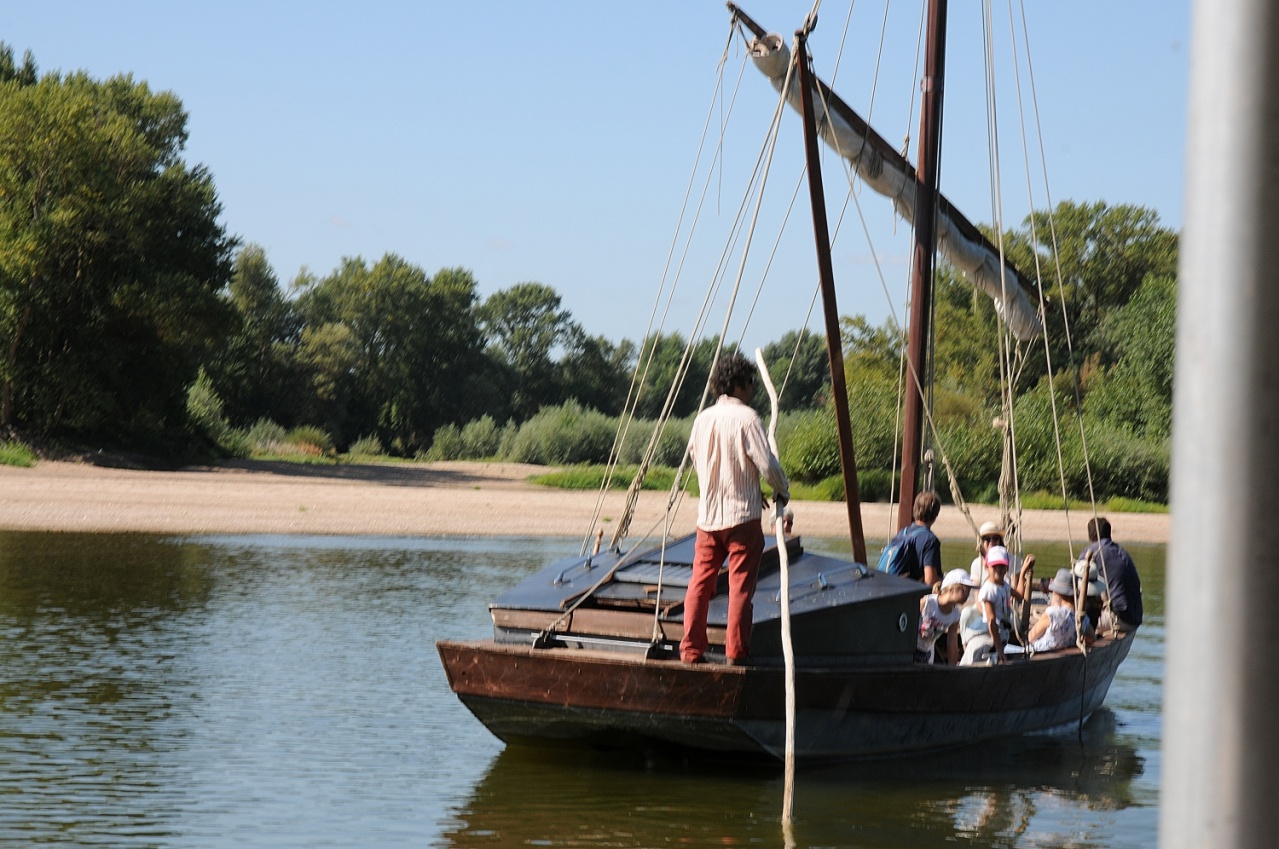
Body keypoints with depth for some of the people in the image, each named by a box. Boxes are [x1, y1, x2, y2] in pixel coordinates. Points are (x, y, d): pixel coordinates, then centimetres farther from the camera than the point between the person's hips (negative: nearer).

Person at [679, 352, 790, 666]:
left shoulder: (703, 418, 7)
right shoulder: (746, 418, -11)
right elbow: (767, 464, -15)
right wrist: (782, 491, 5)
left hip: (707, 514, 5)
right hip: (742, 514, -5)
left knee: (700, 583, 9)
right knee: (740, 587, 0)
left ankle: (691, 650, 8)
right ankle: (735, 652, 1)